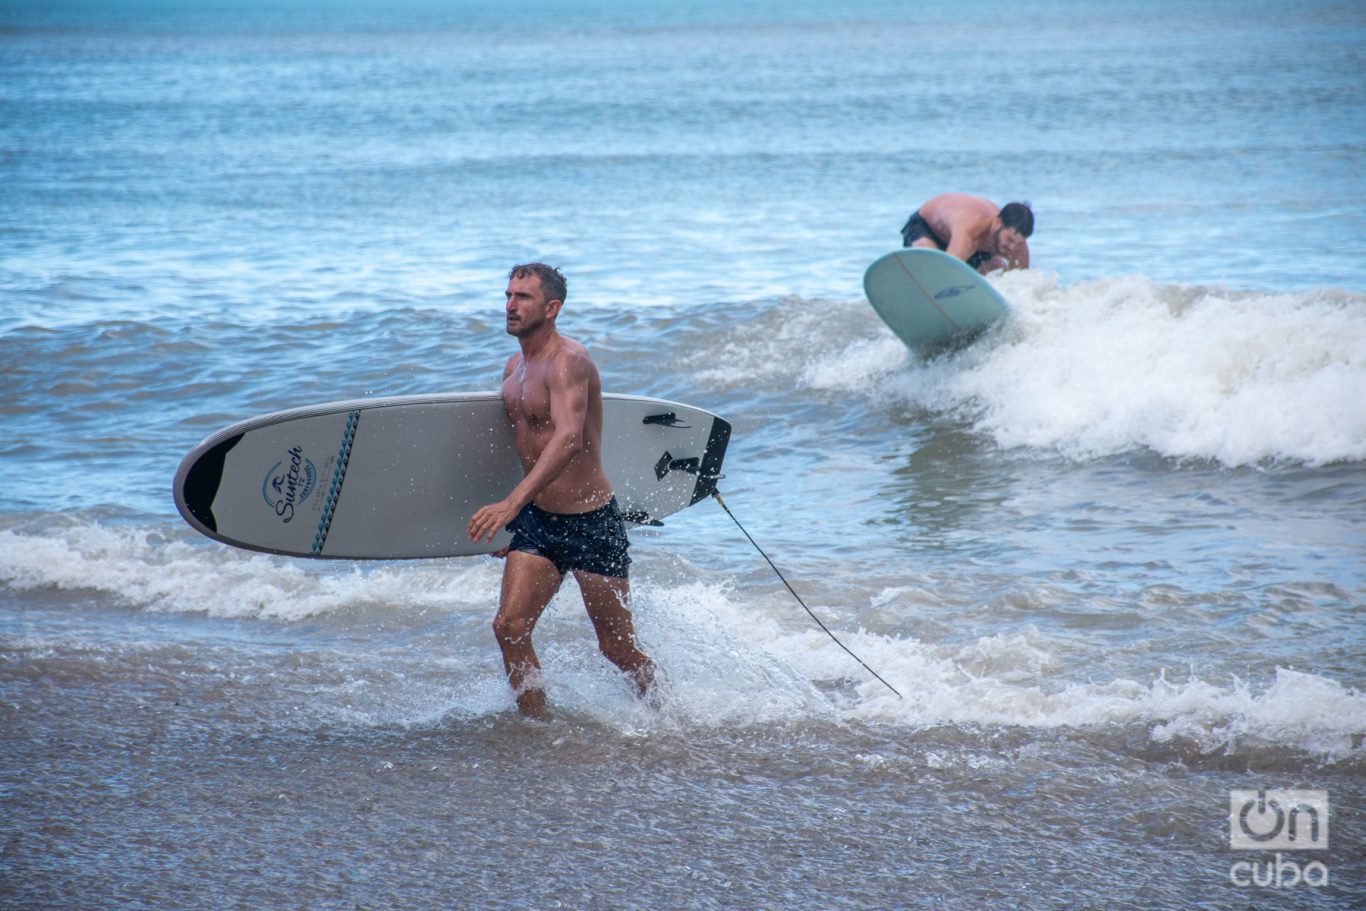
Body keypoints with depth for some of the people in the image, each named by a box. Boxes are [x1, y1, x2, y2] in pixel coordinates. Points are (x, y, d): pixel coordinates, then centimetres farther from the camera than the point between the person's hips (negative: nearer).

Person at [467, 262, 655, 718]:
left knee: (618, 649, 3)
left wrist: (513, 503, -46)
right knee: (509, 627, -9)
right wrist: (514, 518, 26)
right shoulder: (515, 368, 9)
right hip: (536, 521, 7)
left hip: (591, 522, -7)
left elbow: (568, 439, -35)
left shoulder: (568, 361, -19)